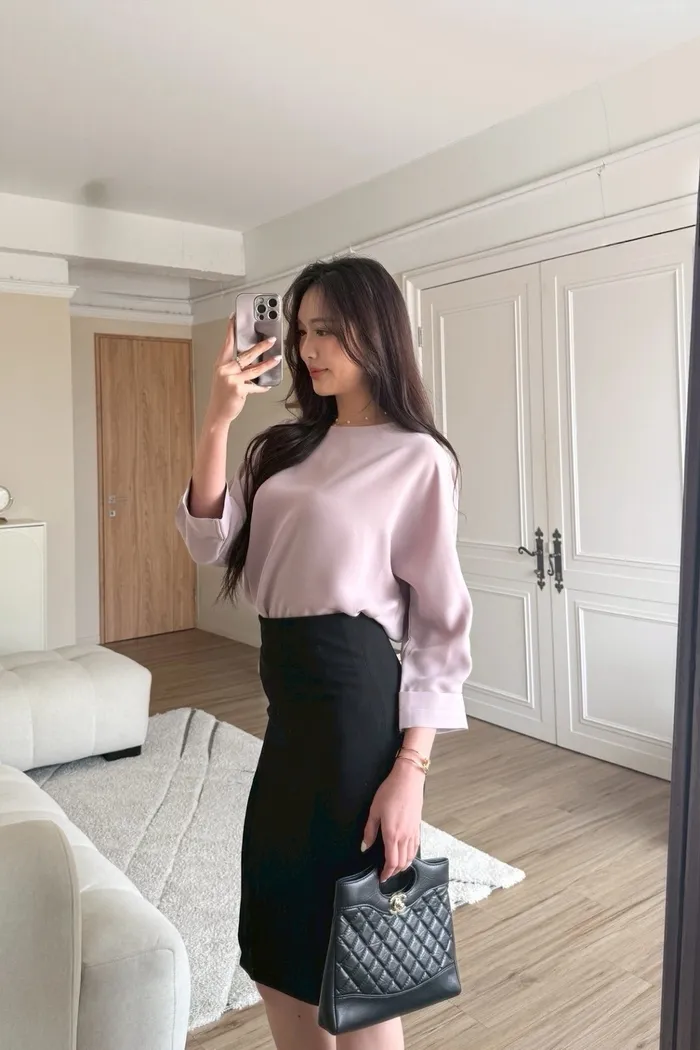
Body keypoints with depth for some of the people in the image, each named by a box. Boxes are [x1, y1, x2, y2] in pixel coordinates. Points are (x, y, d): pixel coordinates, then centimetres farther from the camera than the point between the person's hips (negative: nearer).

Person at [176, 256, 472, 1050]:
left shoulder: (417, 457, -9)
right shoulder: (289, 445, 11)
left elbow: (442, 624, -12)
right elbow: (210, 545, 1)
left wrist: (410, 769, -17)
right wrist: (216, 424, -10)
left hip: (357, 695, -7)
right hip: (289, 694, 7)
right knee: (275, 934, 21)